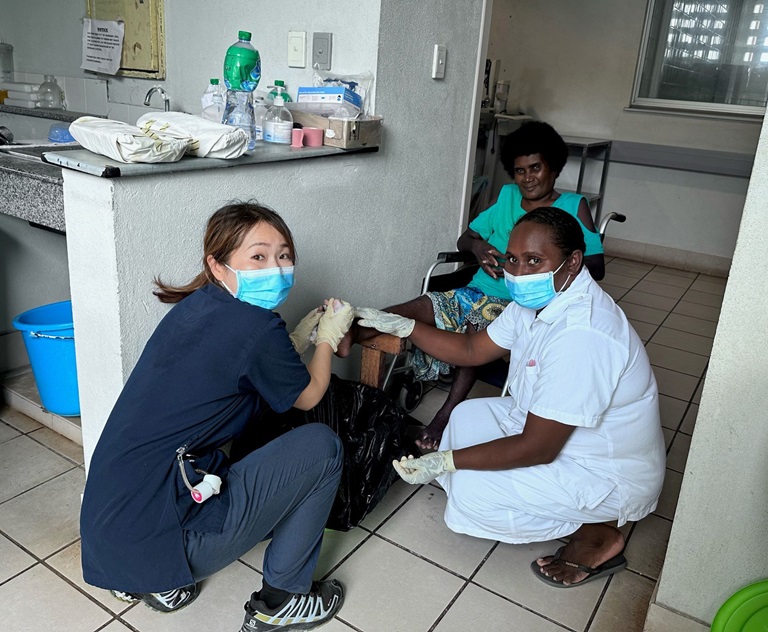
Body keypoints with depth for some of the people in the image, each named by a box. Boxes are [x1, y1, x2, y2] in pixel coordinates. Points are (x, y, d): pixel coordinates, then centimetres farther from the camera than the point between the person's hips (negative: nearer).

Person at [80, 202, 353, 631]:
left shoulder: (195, 307, 8)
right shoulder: (256, 326, -16)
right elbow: (308, 396, 4)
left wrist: (302, 337, 22)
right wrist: (329, 337, 19)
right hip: (156, 537, -9)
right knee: (321, 445, -2)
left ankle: (147, 580, 23)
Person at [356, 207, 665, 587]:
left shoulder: (582, 336, -35)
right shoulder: (538, 298, -5)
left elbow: (537, 448, -31)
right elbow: (472, 350, 5)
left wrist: (444, 462, -27)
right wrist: (401, 326, -4)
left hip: (610, 477, -9)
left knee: (471, 492, -18)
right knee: (469, 416, 13)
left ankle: (595, 536, 2)